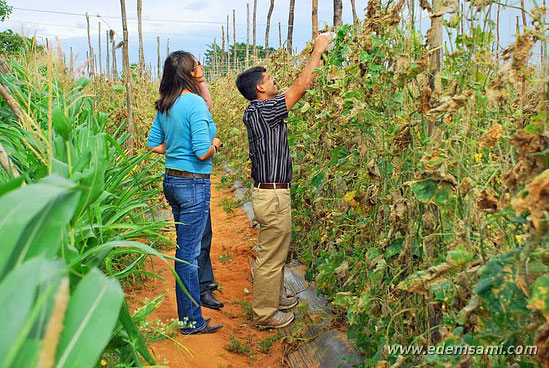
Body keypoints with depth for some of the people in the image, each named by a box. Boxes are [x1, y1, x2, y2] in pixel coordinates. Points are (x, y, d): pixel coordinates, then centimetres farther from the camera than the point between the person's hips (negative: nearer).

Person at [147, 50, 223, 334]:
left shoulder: (165, 106, 7)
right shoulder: (195, 103, -18)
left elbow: (153, 144, 14)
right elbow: (203, 153, -22)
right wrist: (214, 145, -2)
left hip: (172, 180, 9)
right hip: (193, 184, -9)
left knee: (187, 248, 19)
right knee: (188, 253, 0)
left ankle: (189, 312, 33)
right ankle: (191, 322, 13)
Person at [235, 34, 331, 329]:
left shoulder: (256, 111, 10)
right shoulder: (263, 110, -18)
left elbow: (300, 87, 18)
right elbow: (300, 86, -16)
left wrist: (316, 57, 16)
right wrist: (318, 50, -4)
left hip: (269, 192, 10)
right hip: (272, 196, -10)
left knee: (275, 253, 22)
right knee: (271, 257, 2)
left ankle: (274, 298, 37)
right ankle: (264, 313, 14)